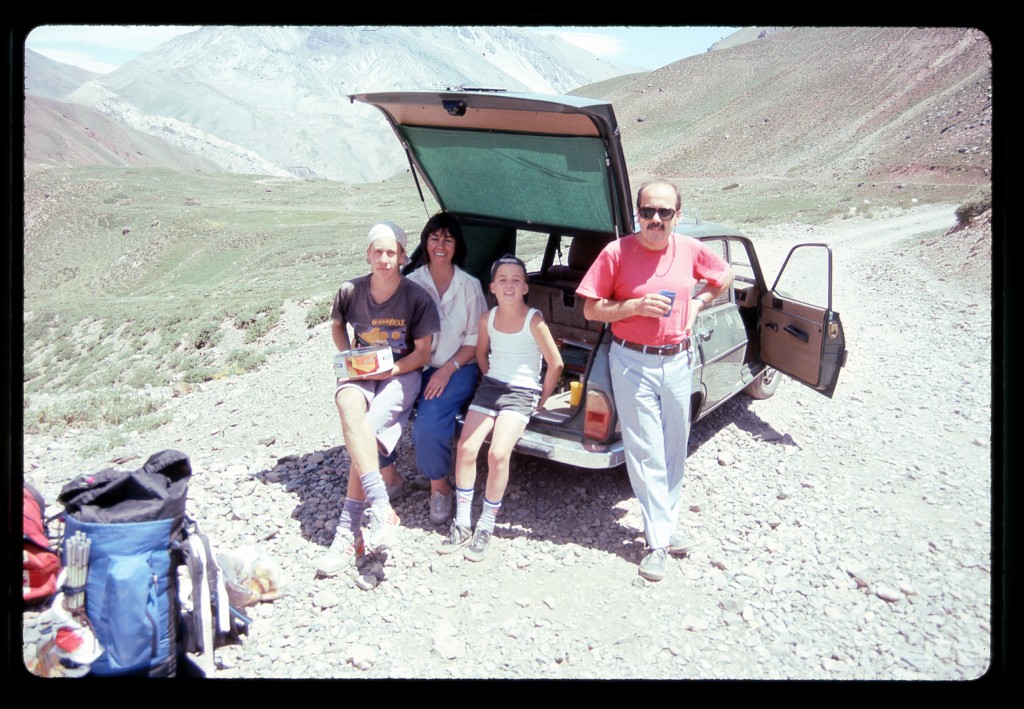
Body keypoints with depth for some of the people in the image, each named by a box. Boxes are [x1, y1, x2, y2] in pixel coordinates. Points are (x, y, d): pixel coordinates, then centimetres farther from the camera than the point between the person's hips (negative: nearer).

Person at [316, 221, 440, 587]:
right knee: (350, 408, -34)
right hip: (359, 373, 2)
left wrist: (388, 370, -18)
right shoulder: (350, 292, -1)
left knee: (367, 432, -29)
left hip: (400, 374, -2)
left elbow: (422, 352, -3)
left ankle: (349, 534, -22)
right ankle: (381, 509, -37)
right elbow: (337, 327, 19)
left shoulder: (416, 297, -8)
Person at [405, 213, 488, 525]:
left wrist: (447, 369, -14)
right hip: (418, 366, 2)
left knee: (429, 422, -28)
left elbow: (475, 339, 0)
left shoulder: (470, 286, 2)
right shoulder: (412, 283, 6)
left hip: (457, 368, -2)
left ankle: (439, 488, -2)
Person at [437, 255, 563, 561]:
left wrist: (542, 399, 1)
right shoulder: (487, 319, 2)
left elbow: (555, 364, -7)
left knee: (498, 454, -23)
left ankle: (486, 527, -7)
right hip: (490, 386, 5)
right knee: (466, 448, -12)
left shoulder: (534, 321, -12)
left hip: (522, 392, -4)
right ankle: (462, 524, 1)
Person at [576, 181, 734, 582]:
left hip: (678, 360, 4)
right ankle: (659, 541, 8)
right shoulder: (617, 252, -10)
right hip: (633, 362, -4)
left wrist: (699, 303, 1)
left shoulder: (690, 250, -1)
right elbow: (591, 309, -7)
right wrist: (637, 306, -20)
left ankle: (667, 523, 31)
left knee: (674, 448, 14)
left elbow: (724, 278, 18)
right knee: (646, 453, -1)